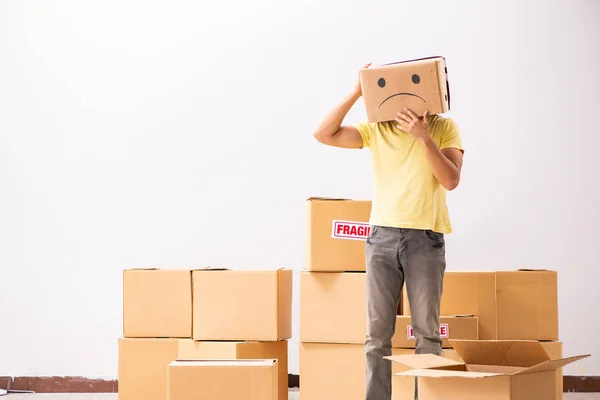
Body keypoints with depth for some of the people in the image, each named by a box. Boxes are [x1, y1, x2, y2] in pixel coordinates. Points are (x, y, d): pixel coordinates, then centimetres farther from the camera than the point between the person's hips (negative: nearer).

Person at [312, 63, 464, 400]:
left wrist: (424, 137, -18)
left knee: (427, 330, 1)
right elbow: (323, 134, -2)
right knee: (377, 331, 2)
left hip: (425, 238, -2)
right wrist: (355, 94, -9)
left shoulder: (444, 127, 2)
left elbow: (451, 180, -9)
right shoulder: (376, 129, 7)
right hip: (382, 236, 2)